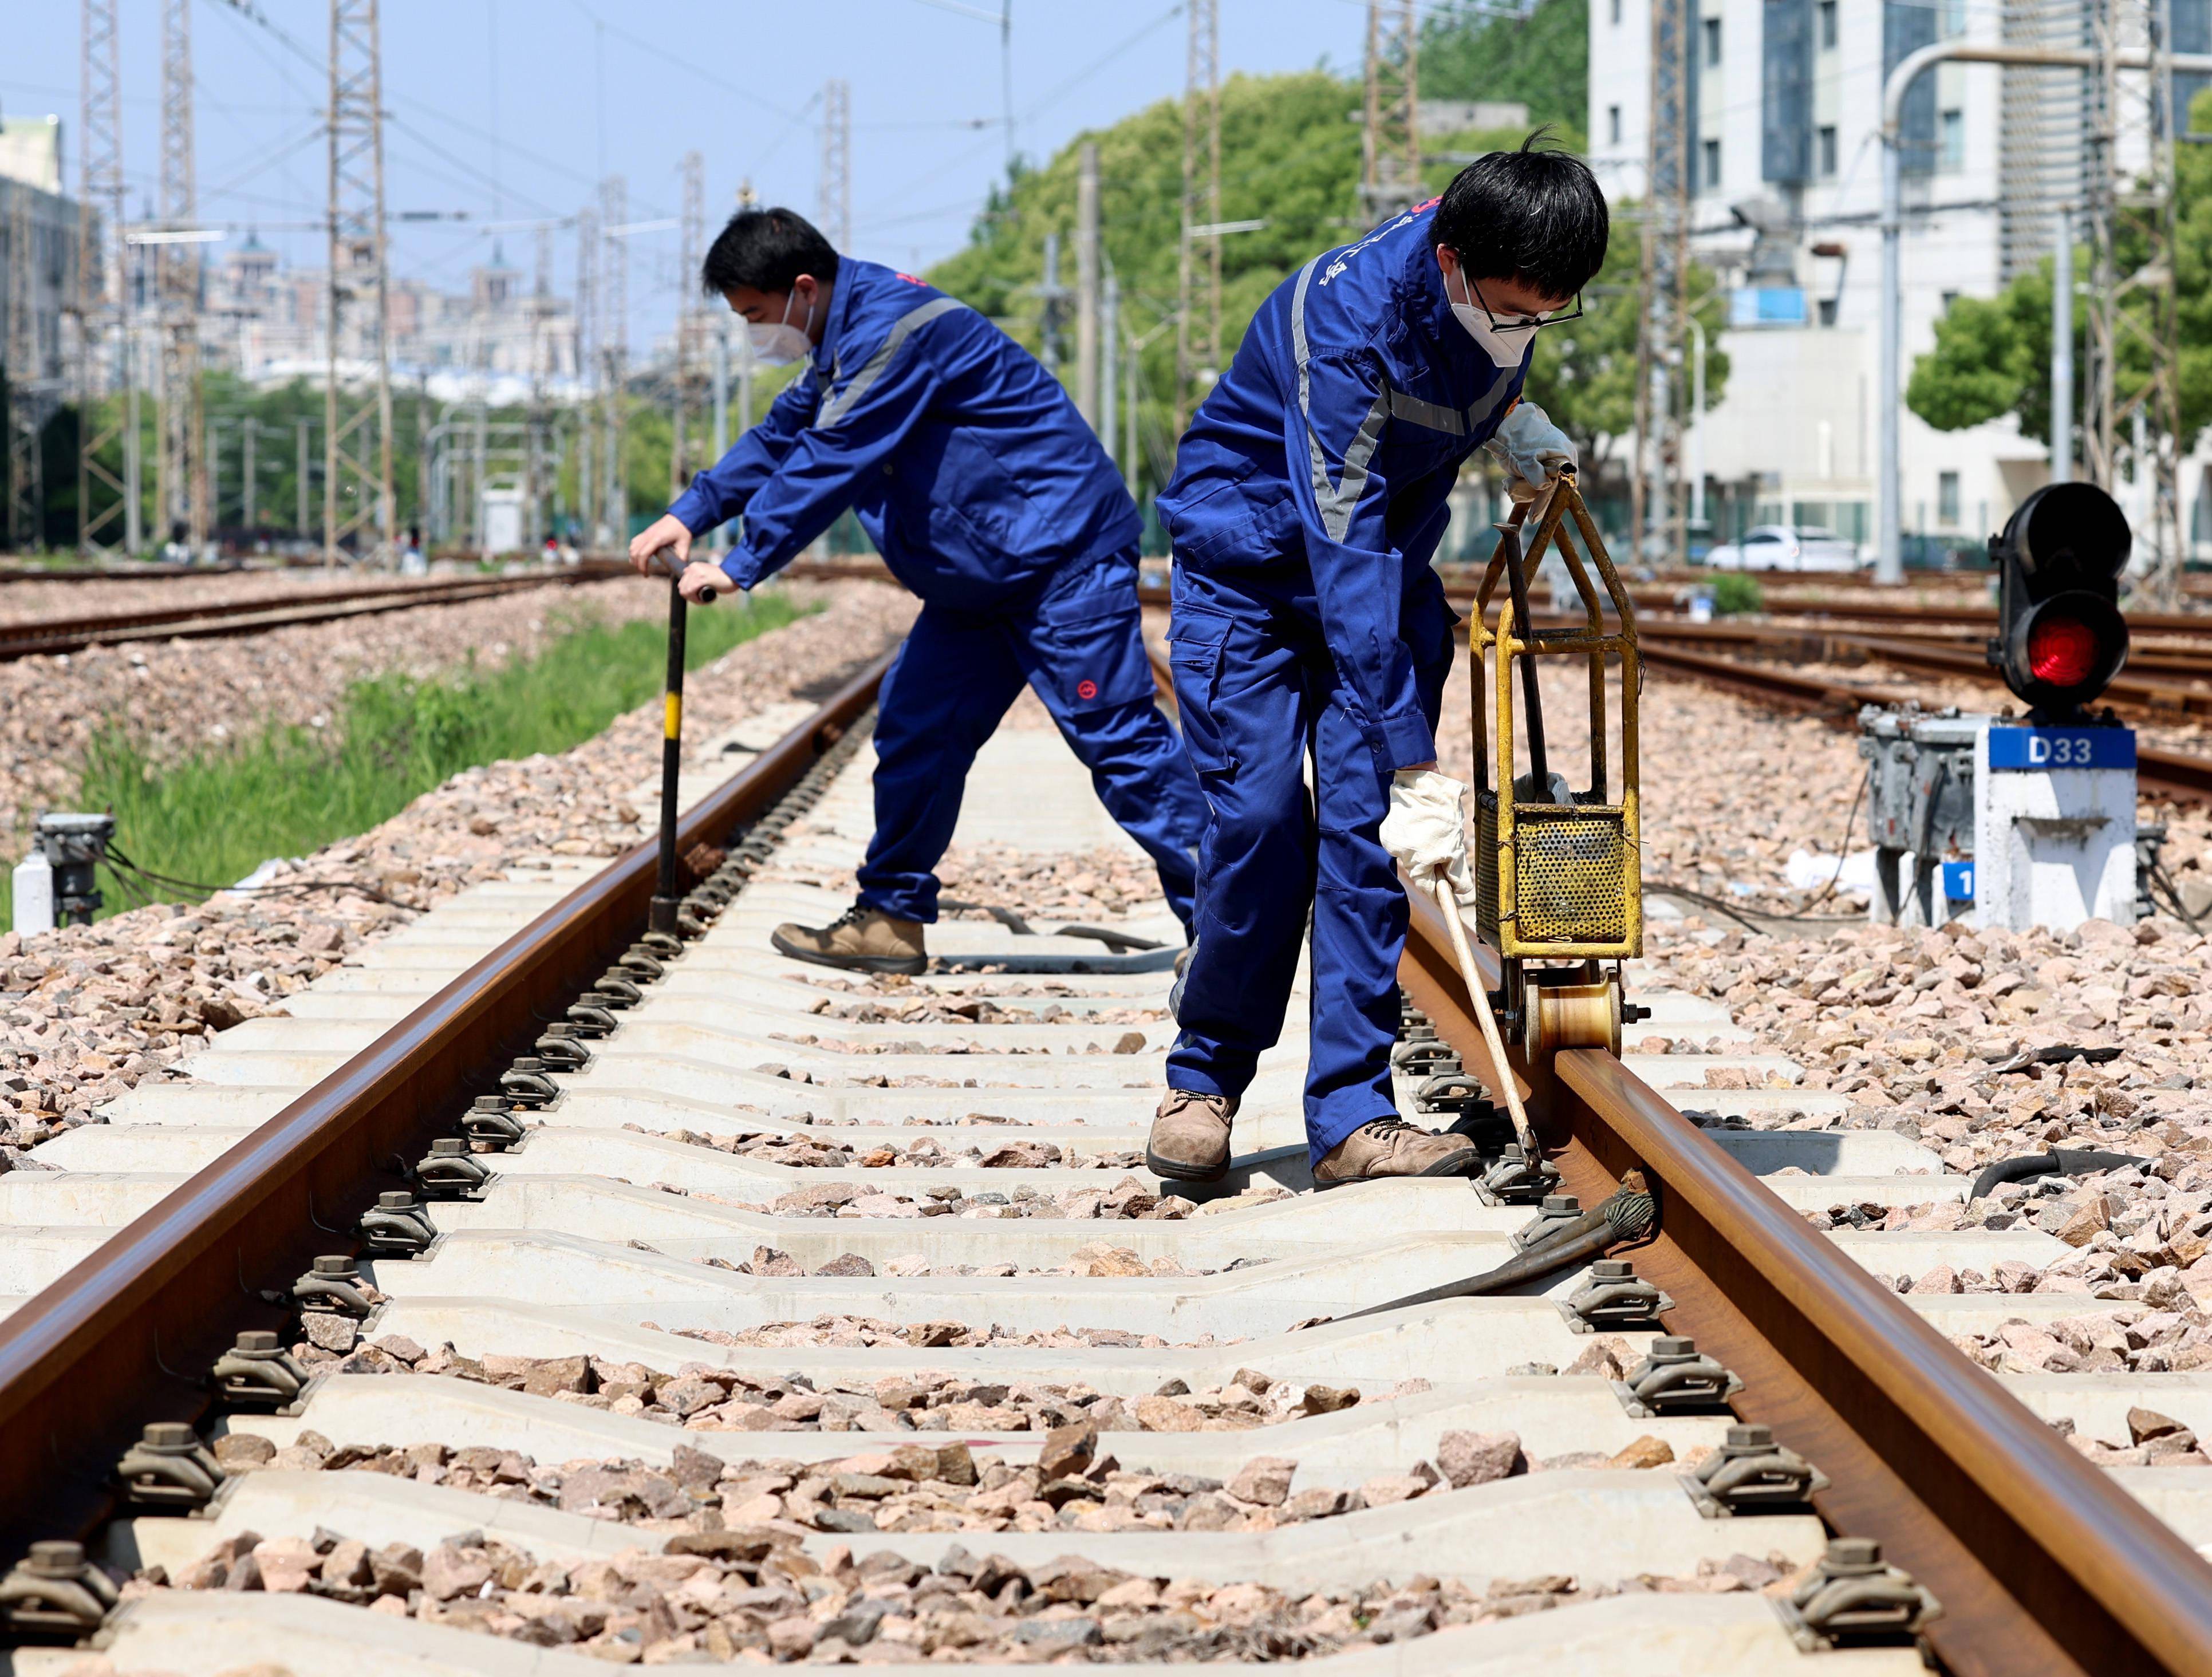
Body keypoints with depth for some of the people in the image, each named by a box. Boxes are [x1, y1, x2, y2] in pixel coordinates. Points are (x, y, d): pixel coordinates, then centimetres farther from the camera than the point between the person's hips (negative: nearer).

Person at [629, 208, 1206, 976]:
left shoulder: (893, 330, -21)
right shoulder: (849, 335, 13)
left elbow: (829, 465, -23)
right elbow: (784, 435, 24)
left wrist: (741, 565, -18)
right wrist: (691, 512, 14)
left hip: (1062, 557, -10)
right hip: (978, 576, 10)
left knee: (1118, 739, -11)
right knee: (916, 730, 8)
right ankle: (891, 919, 15)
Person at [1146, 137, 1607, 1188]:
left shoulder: (1505, 280, -16)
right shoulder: (1346, 321, -35)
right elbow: (1344, 556, -39)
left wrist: (1511, 416, -6)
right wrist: (1414, 767, -42)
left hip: (1389, 559, 5)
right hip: (1248, 559, -5)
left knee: (1366, 827, -8)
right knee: (1260, 815, -13)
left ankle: (1352, 1117, -9)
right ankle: (1204, 1081, 7)